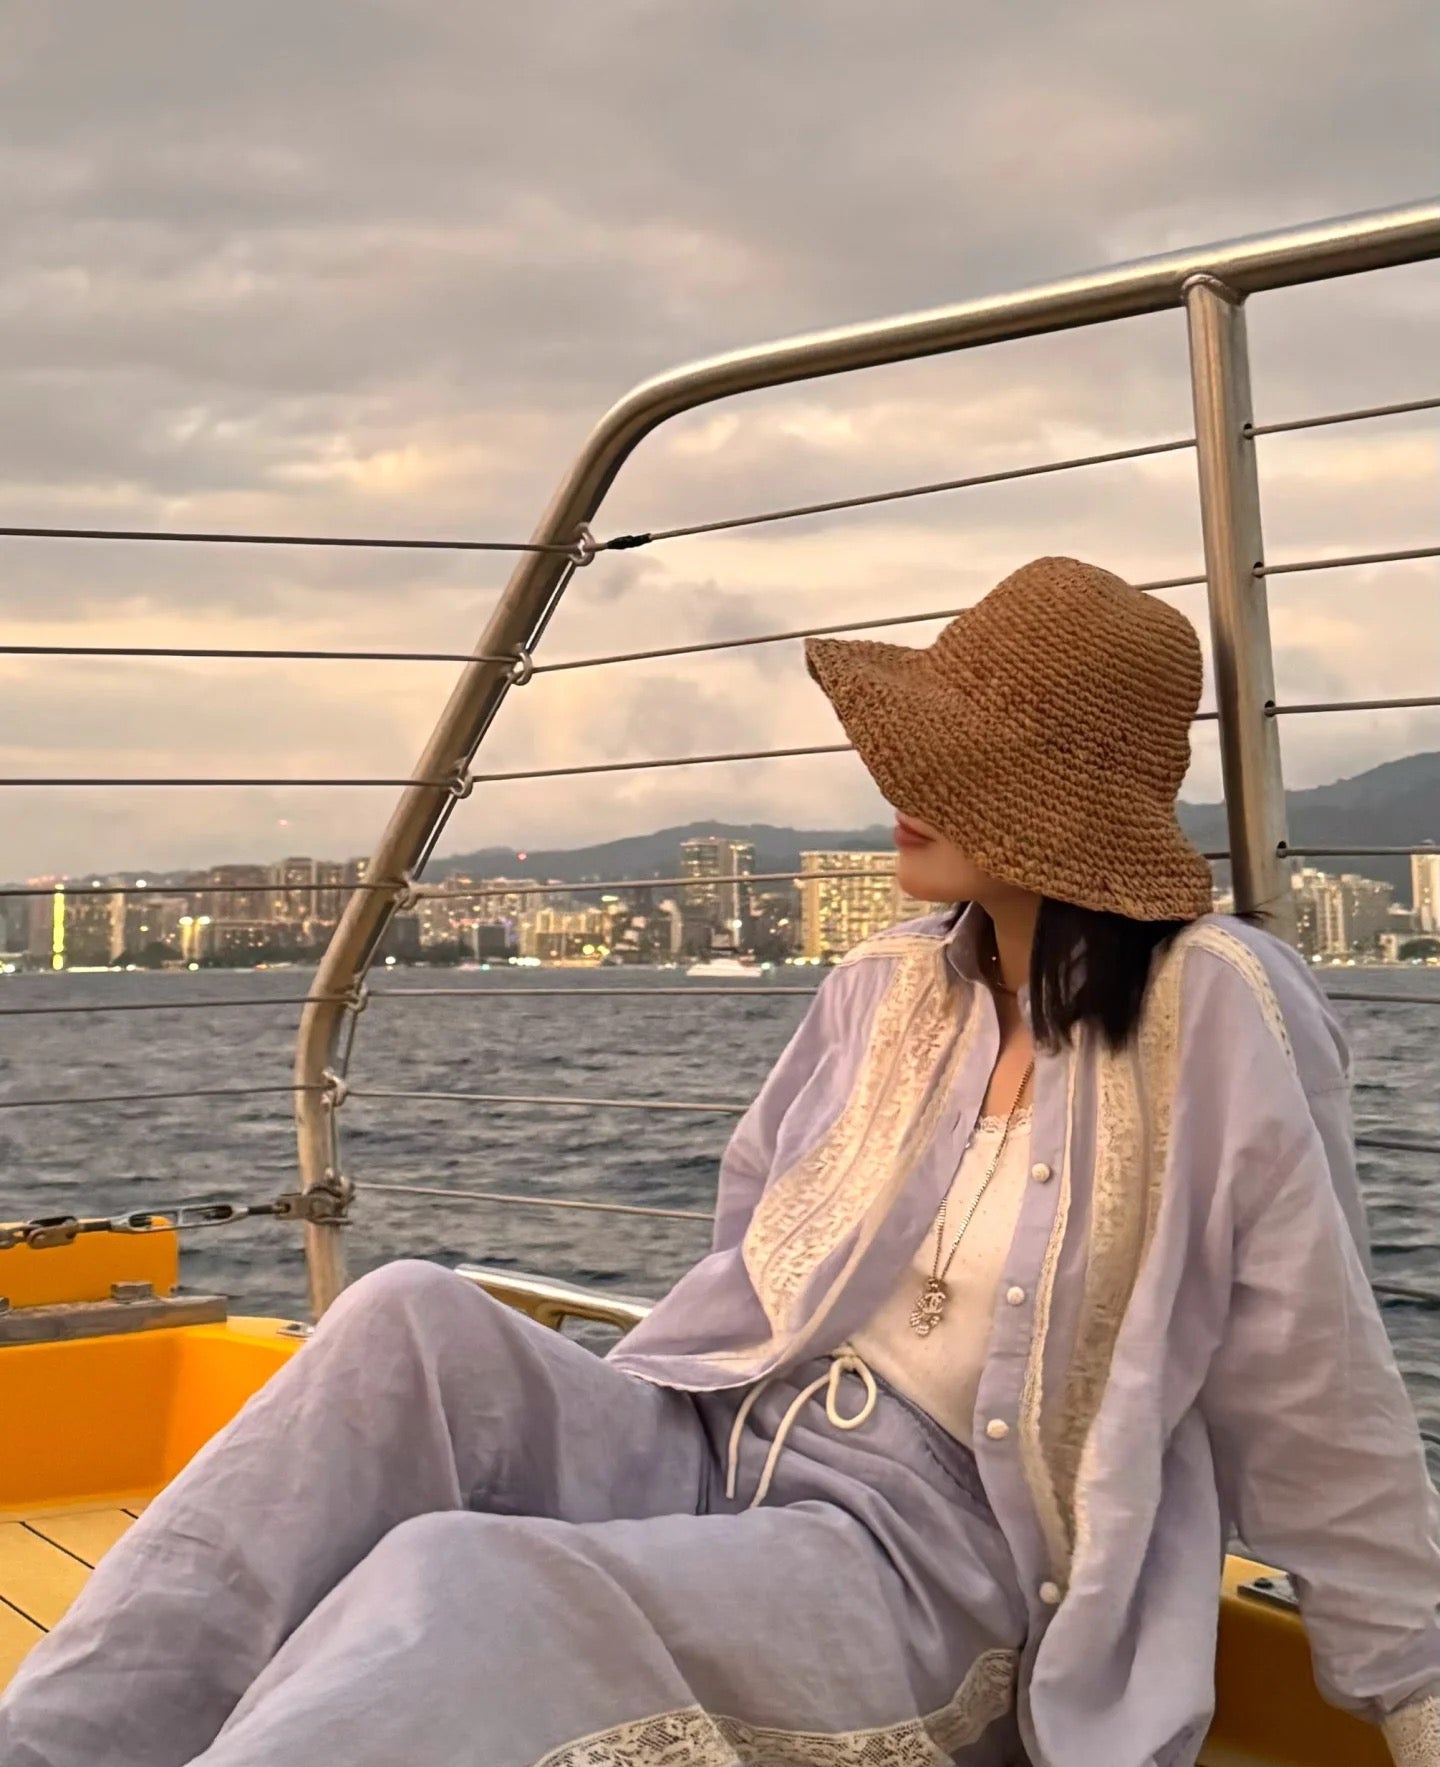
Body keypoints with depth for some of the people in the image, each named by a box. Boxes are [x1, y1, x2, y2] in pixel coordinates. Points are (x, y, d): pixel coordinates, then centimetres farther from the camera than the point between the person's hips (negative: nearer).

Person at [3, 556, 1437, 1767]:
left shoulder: (1212, 1009, -13)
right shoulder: (885, 993, 6)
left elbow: (1316, 1394, -7)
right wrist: (564, 1423, 11)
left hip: (925, 1563, -6)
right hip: (715, 1453, 6)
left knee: (457, 1587, -31)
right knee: (417, 1323, -21)